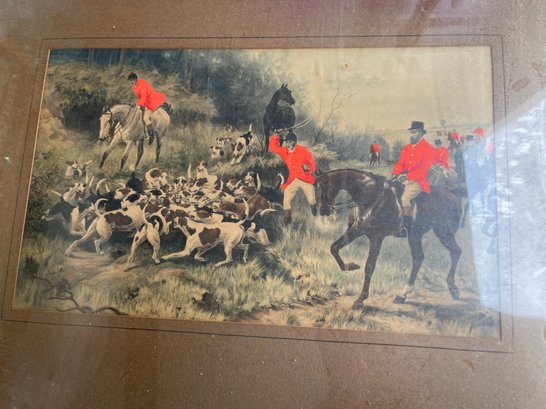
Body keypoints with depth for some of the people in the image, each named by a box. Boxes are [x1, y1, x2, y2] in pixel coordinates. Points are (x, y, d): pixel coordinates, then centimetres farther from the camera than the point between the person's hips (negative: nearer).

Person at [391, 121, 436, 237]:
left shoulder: (428, 149, -5)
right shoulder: (406, 148, 16)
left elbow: (424, 169, -15)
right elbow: (400, 163, 13)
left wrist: (407, 176, -25)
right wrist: (396, 173, -9)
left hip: (419, 180, -7)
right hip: (404, 178, 8)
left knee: (405, 197, -26)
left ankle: (407, 225, -12)